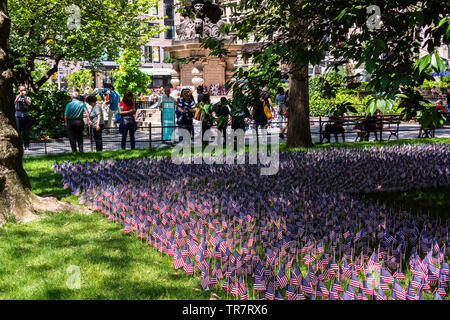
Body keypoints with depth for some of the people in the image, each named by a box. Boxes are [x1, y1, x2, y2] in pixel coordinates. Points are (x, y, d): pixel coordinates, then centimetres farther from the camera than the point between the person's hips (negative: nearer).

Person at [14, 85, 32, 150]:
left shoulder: (28, 98, 9)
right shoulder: (17, 97, 8)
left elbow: (29, 103, -13)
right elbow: (14, 102, -13)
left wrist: (24, 96, -25)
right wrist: (20, 95, -26)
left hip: (26, 116, 1)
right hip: (18, 116, -1)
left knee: (26, 131, 1)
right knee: (18, 131, -5)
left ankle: (26, 145, 8)